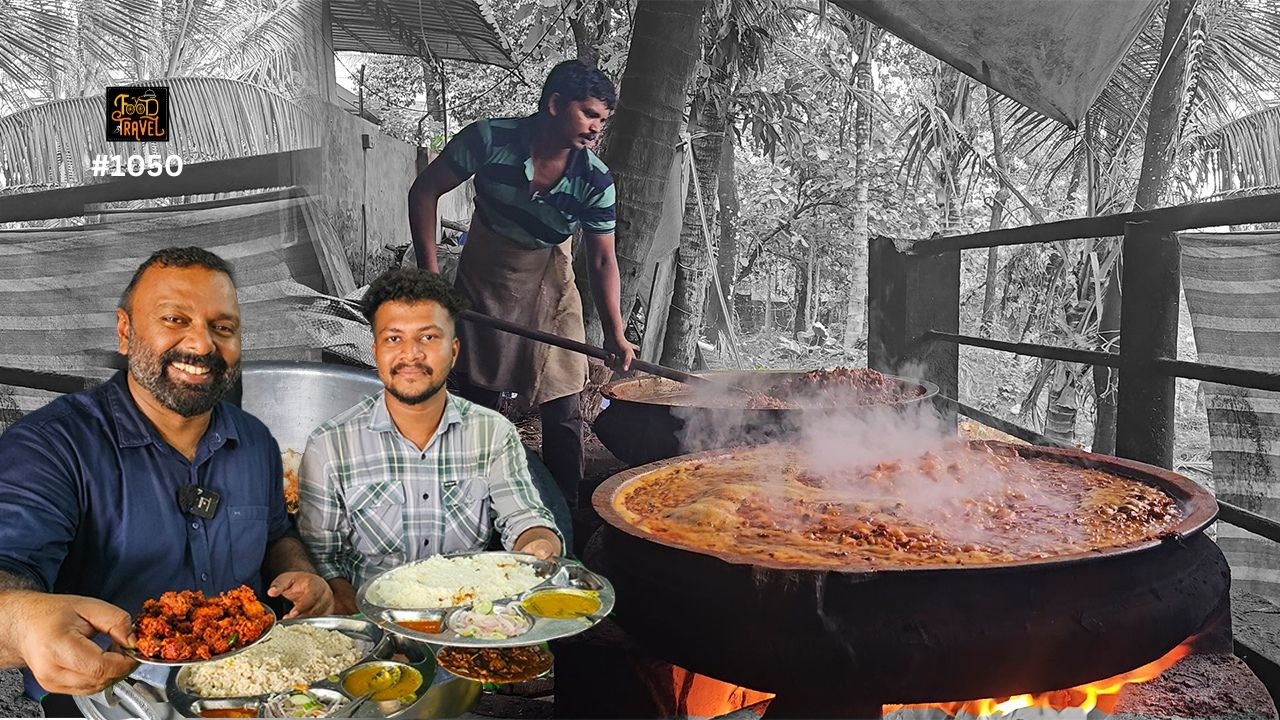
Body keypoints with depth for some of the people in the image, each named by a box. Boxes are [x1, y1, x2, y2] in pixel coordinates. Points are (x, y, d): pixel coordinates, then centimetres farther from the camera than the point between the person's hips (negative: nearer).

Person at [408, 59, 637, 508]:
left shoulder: (595, 181, -19)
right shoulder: (489, 140, -22)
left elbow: (602, 260, -12)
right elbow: (425, 191, -11)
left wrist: (614, 334, -21)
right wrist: (429, 272, -15)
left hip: (547, 287, 0)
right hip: (480, 282, 1)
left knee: (562, 410, -5)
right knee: (472, 401, 10)